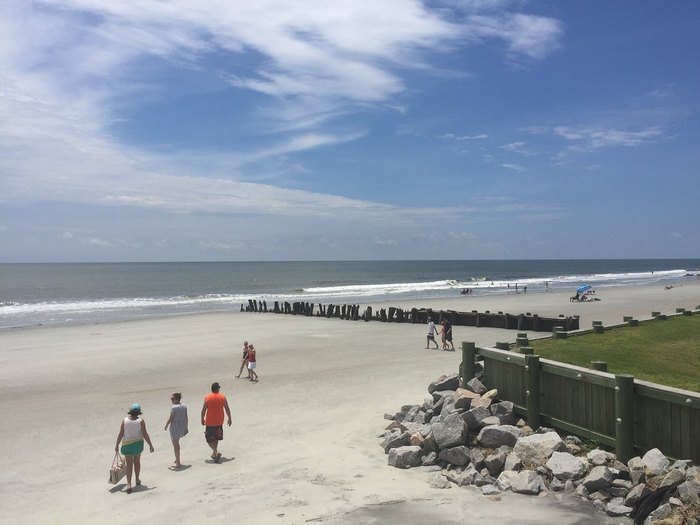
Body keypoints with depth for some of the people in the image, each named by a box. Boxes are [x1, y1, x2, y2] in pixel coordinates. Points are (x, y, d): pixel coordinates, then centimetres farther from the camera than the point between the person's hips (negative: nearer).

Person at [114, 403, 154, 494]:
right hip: (138, 443, 0)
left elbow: (120, 434, -9)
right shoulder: (140, 421, -12)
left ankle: (129, 484, -10)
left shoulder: (125, 420, -10)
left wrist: (117, 445, 2)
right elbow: (145, 434, -13)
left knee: (129, 464, 3)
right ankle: (137, 480, 36)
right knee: (137, 461, 21)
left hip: (126, 444, 0)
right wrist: (151, 445, -6)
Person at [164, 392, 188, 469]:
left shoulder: (173, 407, -20)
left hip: (175, 428, -8)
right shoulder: (184, 406, 1)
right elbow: (186, 418, 6)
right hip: (182, 427, 8)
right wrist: (186, 428, 15)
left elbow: (171, 419, -16)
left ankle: (178, 463, 10)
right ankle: (177, 460, 37)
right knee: (177, 443, 26)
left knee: (175, 445, 4)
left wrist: (166, 425, 0)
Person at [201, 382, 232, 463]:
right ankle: (214, 453, 27)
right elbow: (227, 409, -1)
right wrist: (229, 418, 9)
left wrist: (202, 419, 10)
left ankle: (216, 452, -13)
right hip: (219, 421, 3)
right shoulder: (223, 397, -5)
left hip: (210, 422, -3)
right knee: (216, 437, 20)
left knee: (209, 439, 5)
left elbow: (203, 410, -5)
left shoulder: (207, 398, -10)